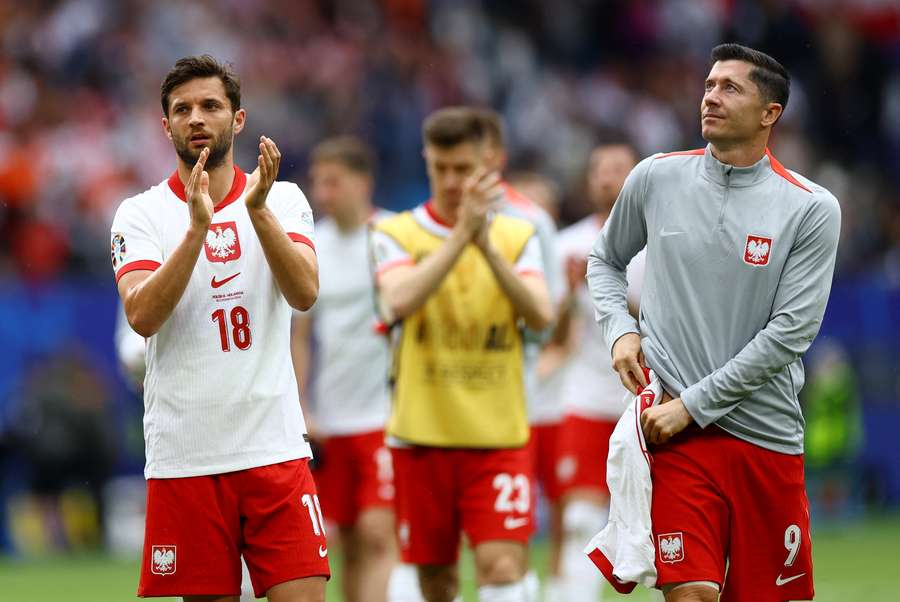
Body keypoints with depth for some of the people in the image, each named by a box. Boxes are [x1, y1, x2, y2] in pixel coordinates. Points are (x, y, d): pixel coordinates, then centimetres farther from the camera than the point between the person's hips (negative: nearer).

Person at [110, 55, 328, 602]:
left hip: (276, 448, 0)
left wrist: (257, 209, -22)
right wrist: (197, 227, -23)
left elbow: (304, 293, -10)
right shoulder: (141, 214, 3)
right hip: (184, 455, 0)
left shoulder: (285, 201, 6)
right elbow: (142, 316, -13)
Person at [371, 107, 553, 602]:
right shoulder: (396, 234, 1)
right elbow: (400, 301, -19)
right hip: (422, 432, 0)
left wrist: (487, 246, -18)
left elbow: (541, 316, -9)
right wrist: (461, 233, -23)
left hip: (498, 435, 0)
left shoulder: (517, 236, 6)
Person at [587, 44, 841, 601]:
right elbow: (606, 260, 21)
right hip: (676, 432, 0)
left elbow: (792, 331, -9)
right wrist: (620, 329, 1)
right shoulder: (655, 178, 4)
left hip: (767, 435, 0)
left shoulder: (813, 209, -4)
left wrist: (693, 404, -12)